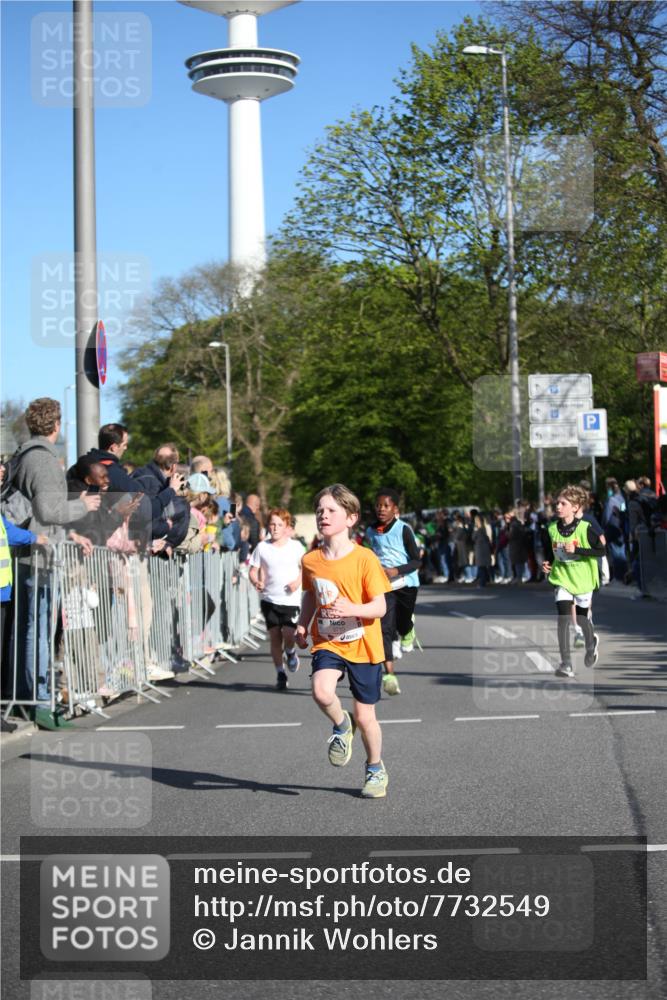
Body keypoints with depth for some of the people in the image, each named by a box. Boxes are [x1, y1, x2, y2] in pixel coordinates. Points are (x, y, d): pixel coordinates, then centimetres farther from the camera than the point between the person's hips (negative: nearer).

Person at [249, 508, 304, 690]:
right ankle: (280, 674, 16)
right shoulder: (262, 547, 2)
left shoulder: (295, 546, 0)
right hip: (269, 599, 2)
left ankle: (290, 653, 20)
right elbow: (254, 570, 7)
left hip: (290, 599, -2)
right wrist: (256, 582, -14)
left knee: (288, 634, -15)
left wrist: (298, 581, -9)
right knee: (274, 636, 2)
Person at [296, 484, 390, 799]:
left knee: (365, 717, 6)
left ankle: (376, 770, 32)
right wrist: (302, 625, 2)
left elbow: (380, 607, -14)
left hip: (363, 646, -2)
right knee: (321, 691, -28)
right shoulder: (310, 560, 0)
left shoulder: (364, 559, -13)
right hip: (327, 643, 2)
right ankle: (341, 726, 6)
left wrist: (351, 609, -32)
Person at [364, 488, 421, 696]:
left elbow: (417, 561, -11)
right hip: (383, 586, 2)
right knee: (385, 628, -13)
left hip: (406, 584, -2)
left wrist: (396, 571, -24)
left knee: (403, 624, 13)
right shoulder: (370, 532, 3)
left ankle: (407, 632, 54)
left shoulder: (403, 530, -10)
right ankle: (389, 674, -16)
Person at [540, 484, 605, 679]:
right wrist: (547, 564, -8)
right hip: (562, 578, 2)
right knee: (563, 618, -12)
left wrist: (577, 550, -24)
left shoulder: (585, 529, -15)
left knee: (582, 617, 14)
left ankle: (591, 643, 49)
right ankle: (566, 664, -12)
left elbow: (601, 551, -14)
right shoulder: (551, 529, -4)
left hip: (583, 579, -2)